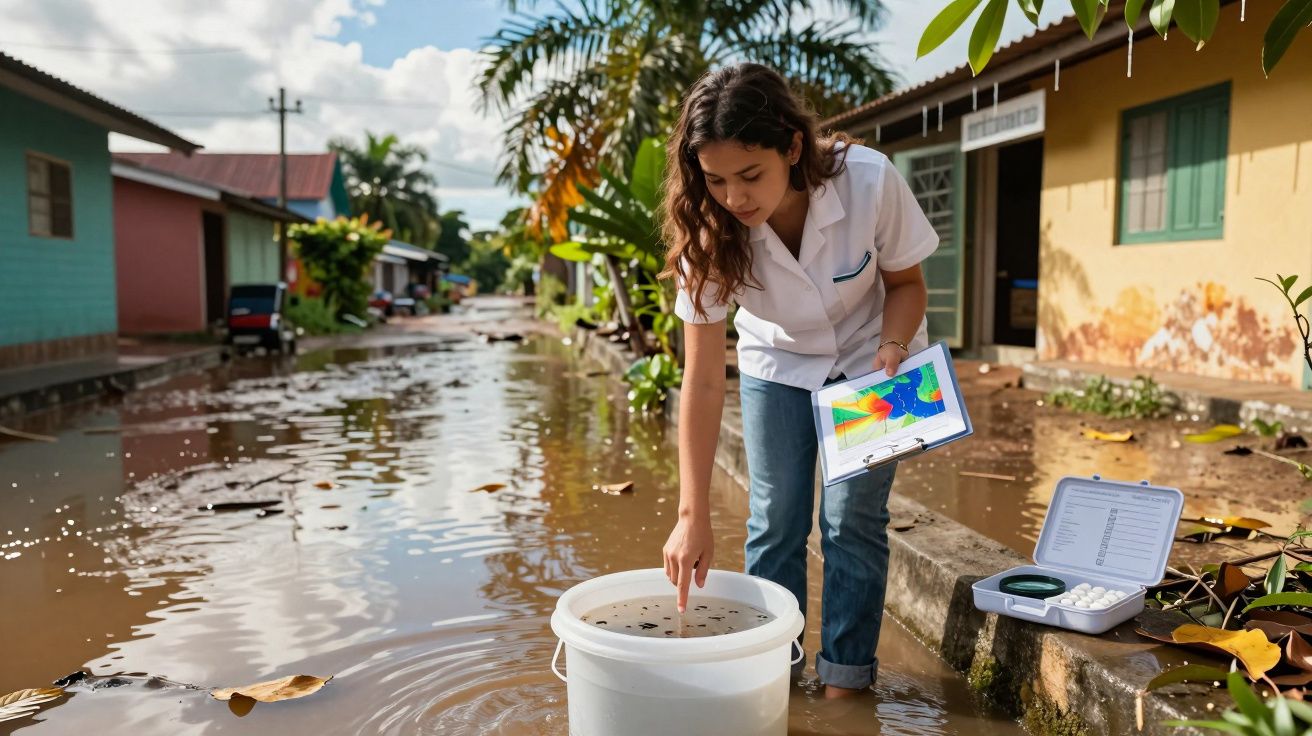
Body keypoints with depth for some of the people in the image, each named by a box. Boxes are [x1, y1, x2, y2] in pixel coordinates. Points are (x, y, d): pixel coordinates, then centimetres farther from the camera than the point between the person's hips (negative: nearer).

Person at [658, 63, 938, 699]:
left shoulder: (869, 180, -32)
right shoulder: (710, 230, -28)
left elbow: (906, 282, -10)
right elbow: (703, 381, -26)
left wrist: (892, 347, -31)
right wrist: (693, 514, -29)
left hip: (870, 359, -1)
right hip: (777, 364, 1)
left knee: (853, 519, -4)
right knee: (774, 521, 2)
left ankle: (845, 678, 11)